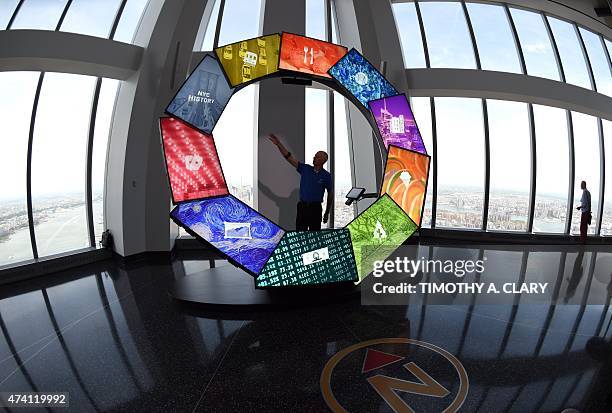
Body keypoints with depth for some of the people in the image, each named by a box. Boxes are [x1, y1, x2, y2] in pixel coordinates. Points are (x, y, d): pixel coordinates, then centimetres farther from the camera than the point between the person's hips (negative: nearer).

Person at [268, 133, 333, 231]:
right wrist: (278, 144, -7)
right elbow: (289, 157, 1)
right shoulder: (305, 169, 4)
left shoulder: (326, 176, 0)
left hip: (316, 208, -2)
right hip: (302, 207, 2)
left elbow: (330, 194, 7)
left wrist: (327, 213, 8)